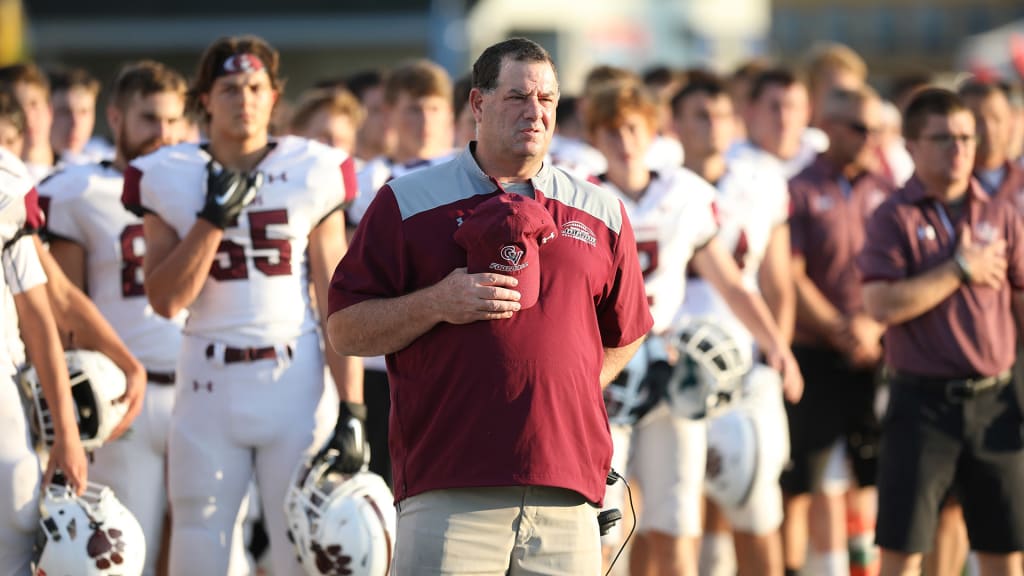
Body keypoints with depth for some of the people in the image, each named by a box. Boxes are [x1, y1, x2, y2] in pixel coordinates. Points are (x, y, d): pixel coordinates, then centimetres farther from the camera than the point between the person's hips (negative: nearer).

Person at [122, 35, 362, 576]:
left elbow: (337, 304, 0)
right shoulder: (169, 178, 2)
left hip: (295, 375, -1)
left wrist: (351, 410, -6)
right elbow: (166, 300, -4)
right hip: (208, 383, 1)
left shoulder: (313, 174, 1)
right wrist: (215, 218, -13)